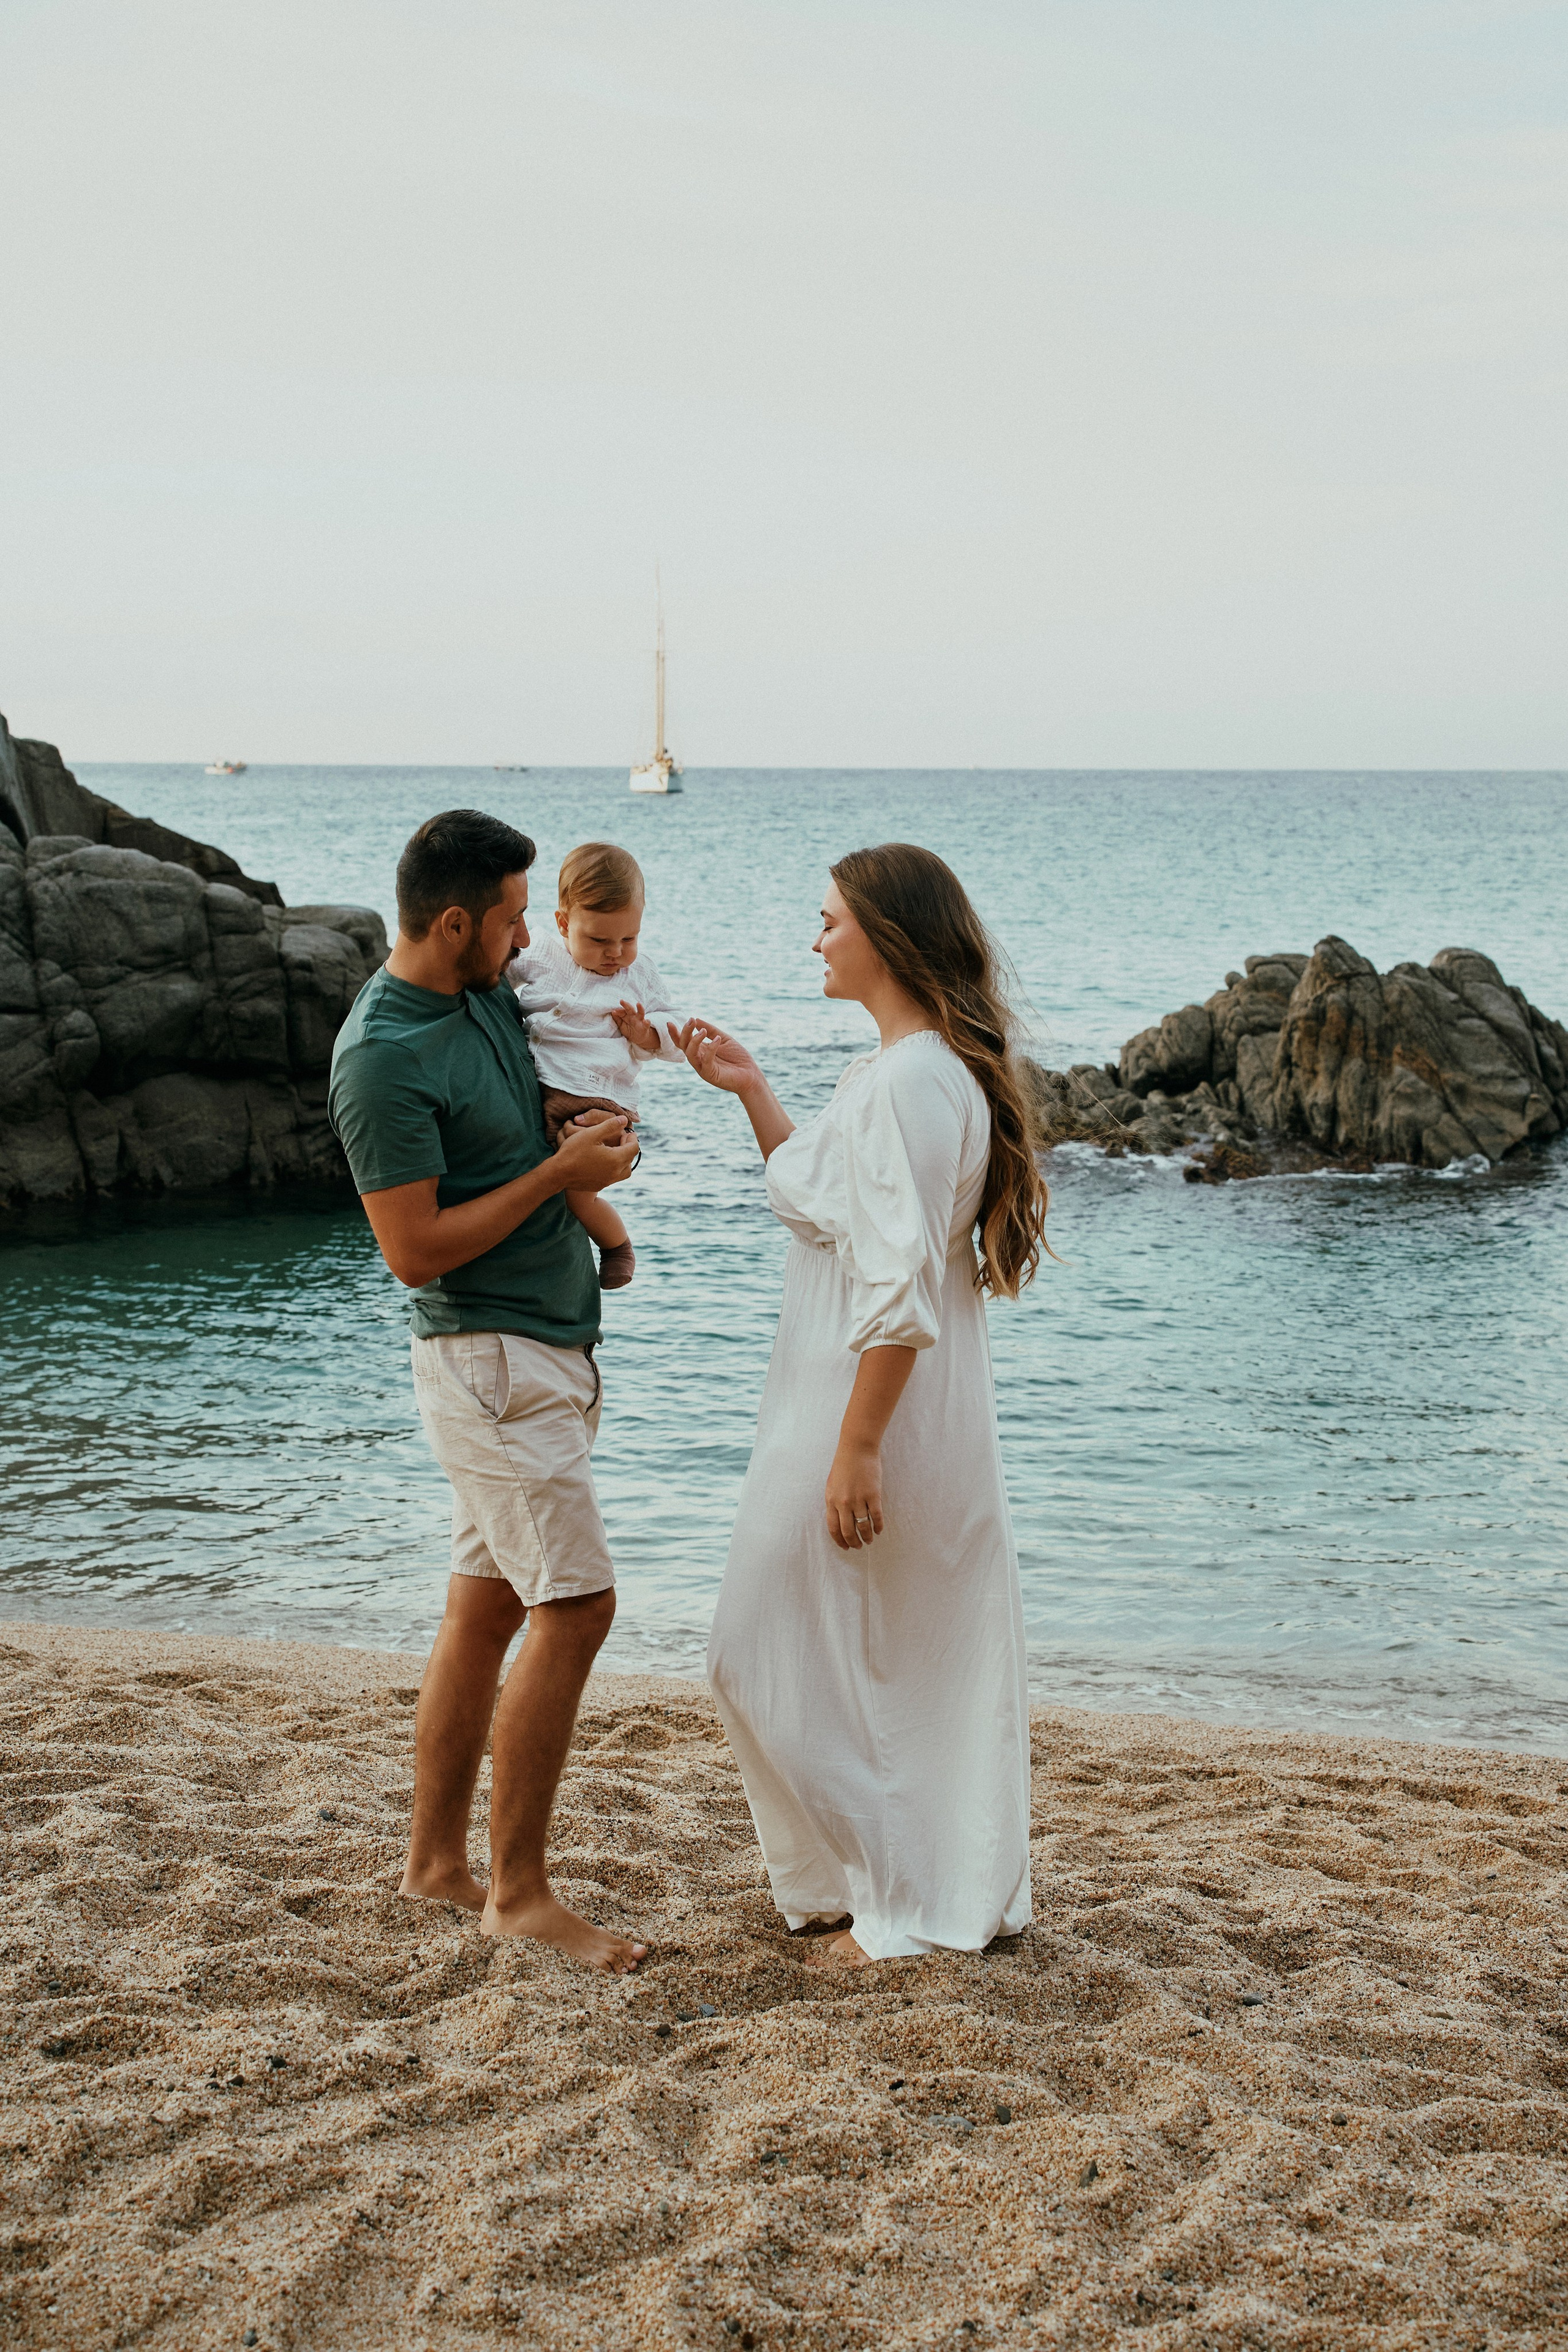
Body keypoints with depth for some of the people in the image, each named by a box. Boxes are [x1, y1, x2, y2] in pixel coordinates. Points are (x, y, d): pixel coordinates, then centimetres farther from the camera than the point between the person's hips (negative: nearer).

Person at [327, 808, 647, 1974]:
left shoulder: (491, 995, 9)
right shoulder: (384, 1056, -19)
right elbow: (416, 1251, -20)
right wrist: (561, 1173, -15)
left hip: (549, 1346, 9)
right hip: (493, 1360, -9)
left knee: (487, 1606, 12)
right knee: (575, 1606, -9)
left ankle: (437, 1858, 21)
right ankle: (519, 1890, -1)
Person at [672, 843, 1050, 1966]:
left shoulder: (913, 1079, -21)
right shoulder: (897, 1070, 12)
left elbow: (901, 1284, -25)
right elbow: (821, 1195, 25)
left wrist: (855, 1449, -24)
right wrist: (750, 1090, 20)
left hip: (879, 1408, -10)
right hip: (935, 1414, 10)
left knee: (776, 1660, 1)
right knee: (931, 1657, 17)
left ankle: (903, 1905, 9)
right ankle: (972, 1892, 27)